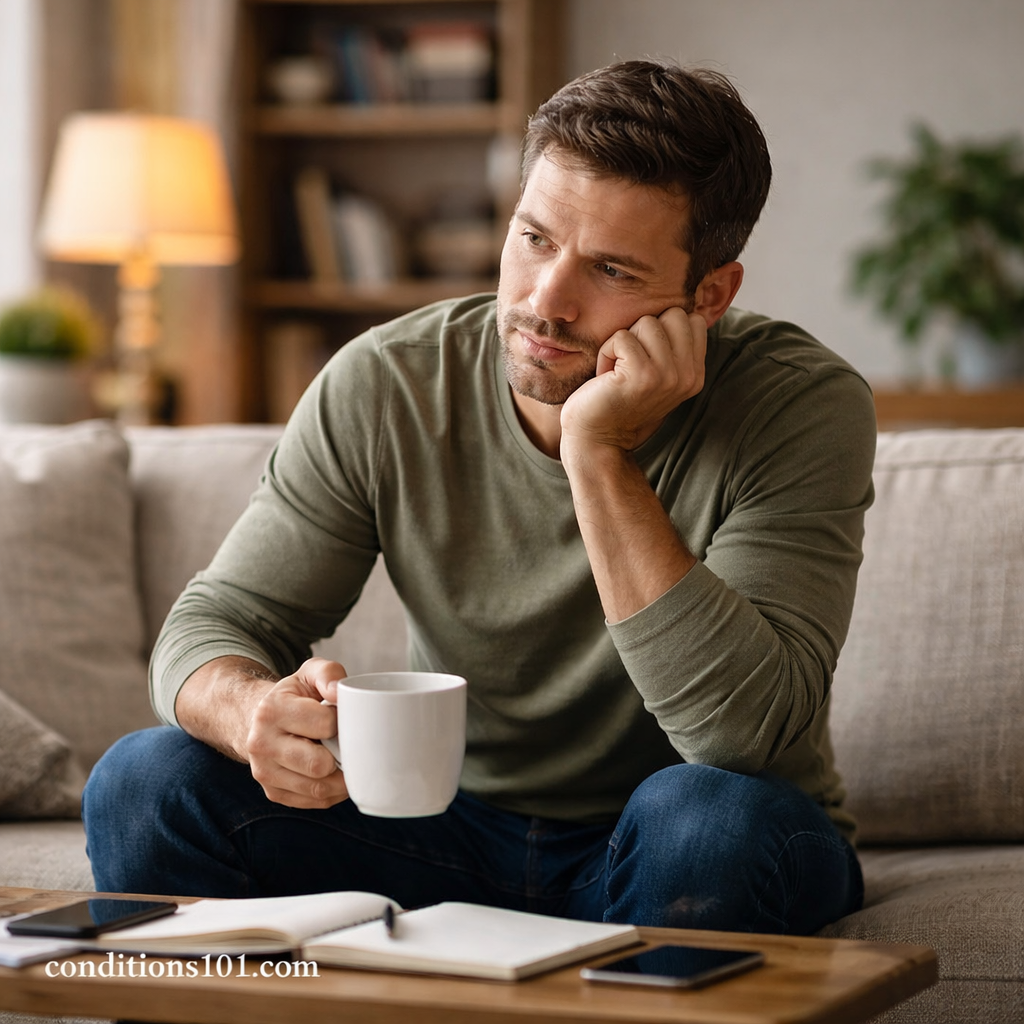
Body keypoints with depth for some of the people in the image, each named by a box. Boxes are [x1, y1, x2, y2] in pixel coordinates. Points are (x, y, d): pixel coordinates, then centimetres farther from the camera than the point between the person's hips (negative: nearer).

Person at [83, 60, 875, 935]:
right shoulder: (384, 387, -10)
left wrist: (599, 452, -34)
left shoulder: (804, 409, -20)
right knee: (147, 784, -19)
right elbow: (216, 625, -6)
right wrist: (259, 715, -32)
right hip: (455, 840, 2)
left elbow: (745, 738, -31)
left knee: (714, 814, -37)